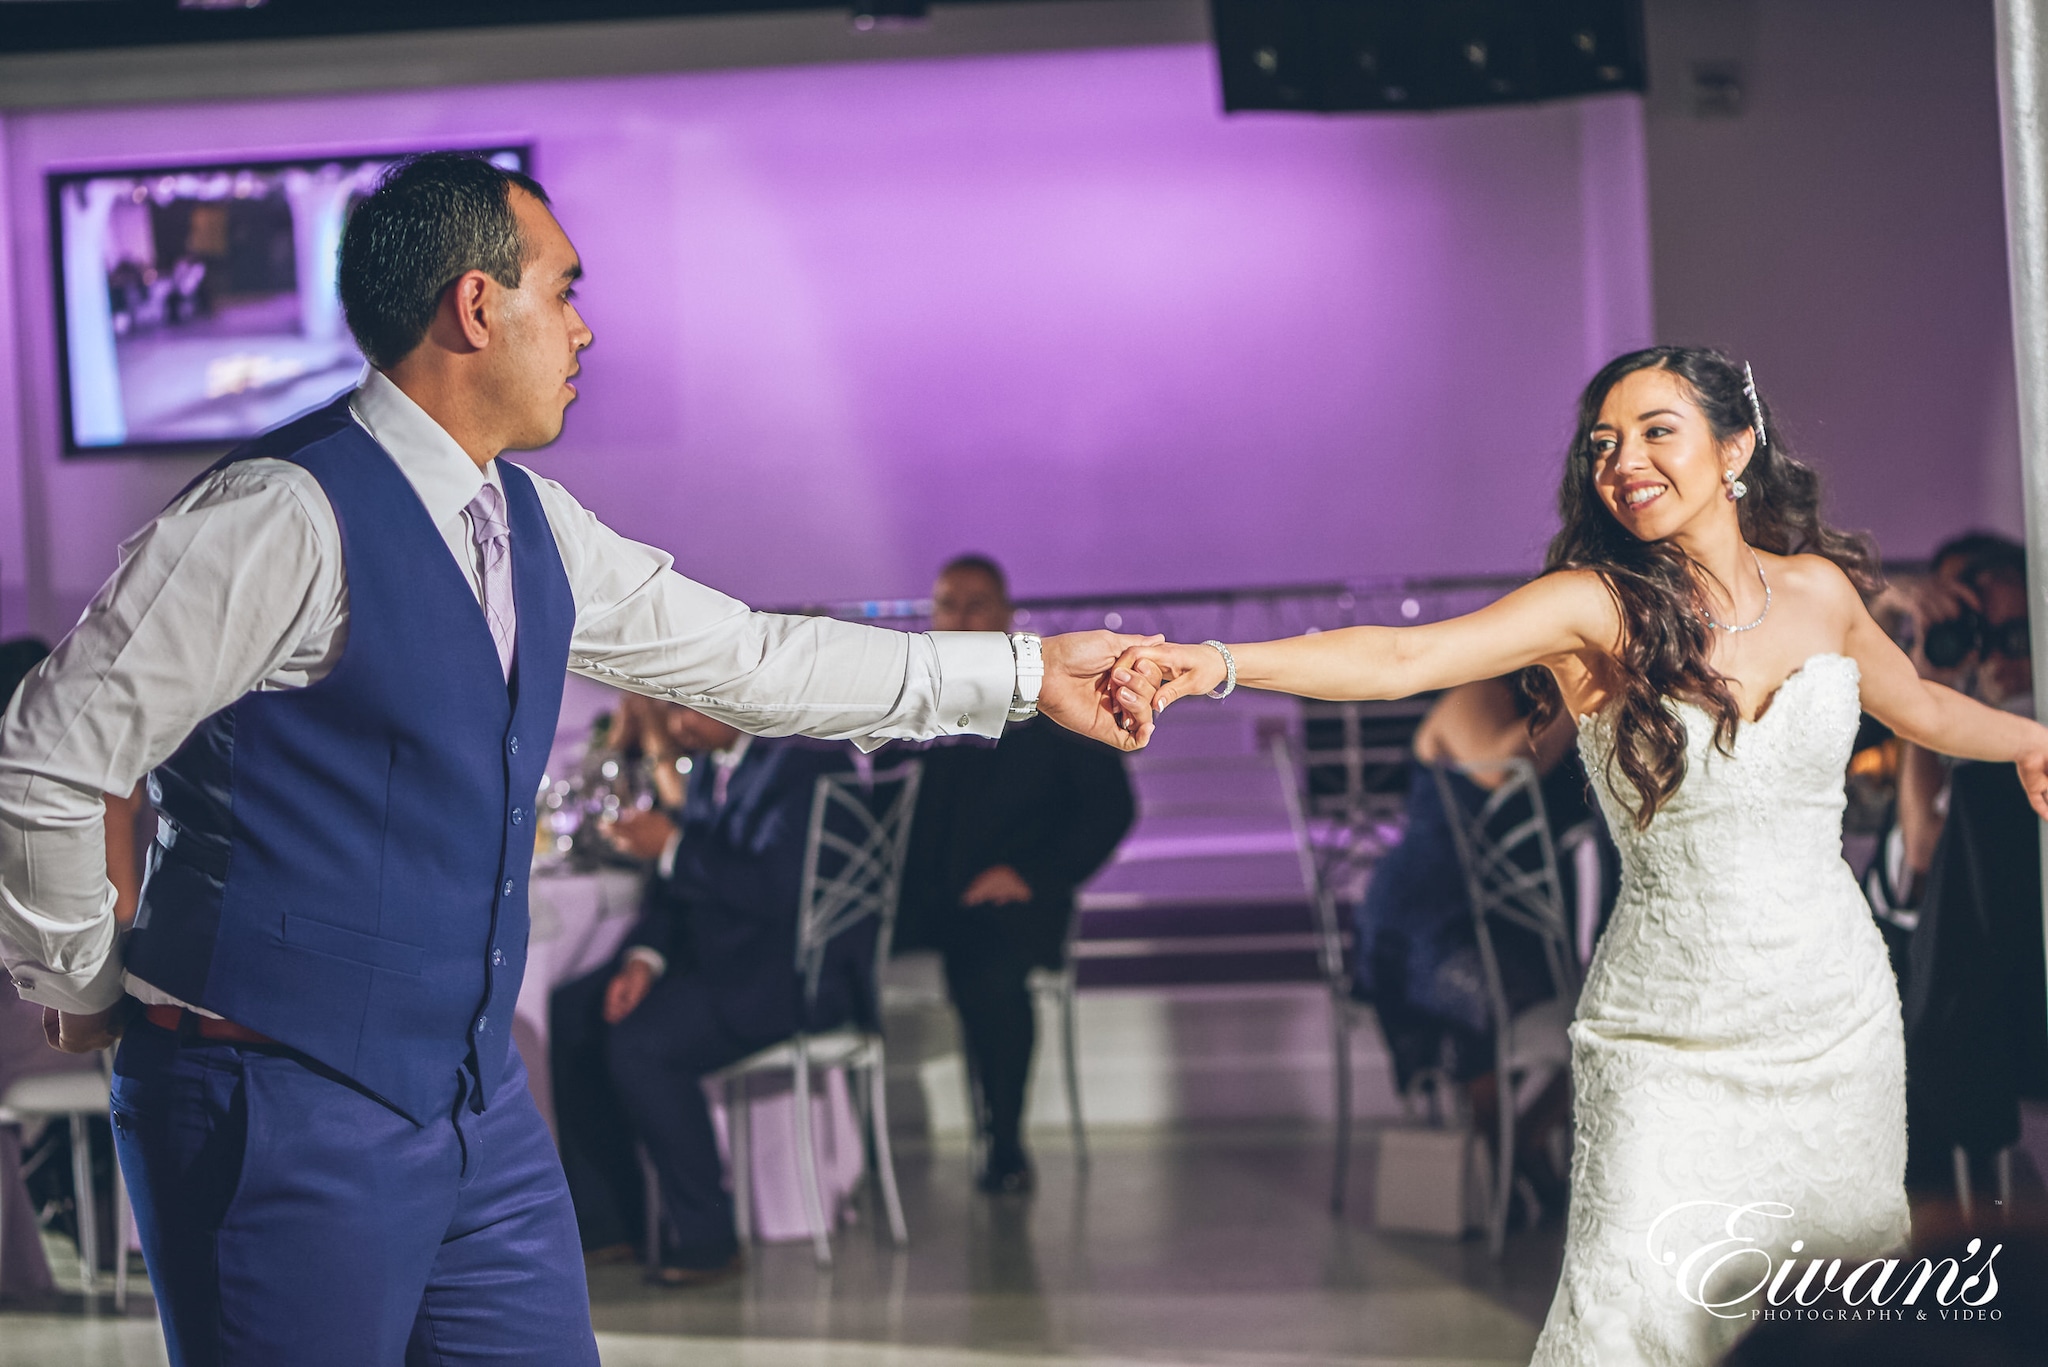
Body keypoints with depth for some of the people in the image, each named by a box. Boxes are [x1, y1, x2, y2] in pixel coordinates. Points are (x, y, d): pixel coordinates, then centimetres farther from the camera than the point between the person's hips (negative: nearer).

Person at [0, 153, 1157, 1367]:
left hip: (479, 1100, 8)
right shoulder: (287, 516, -18)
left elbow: (746, 659, 18)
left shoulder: (533, 529, 9)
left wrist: (1025, 673, 20)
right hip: (294, 1117, -8)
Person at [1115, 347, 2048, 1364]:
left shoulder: (1818, 587, 3)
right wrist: (1218, 663, -39)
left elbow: (1917, 705, 24)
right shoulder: (1595, 604, -11)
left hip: (1836, 1016, 4)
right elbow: (1404, 656, -26)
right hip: (1672, 1041, -4)